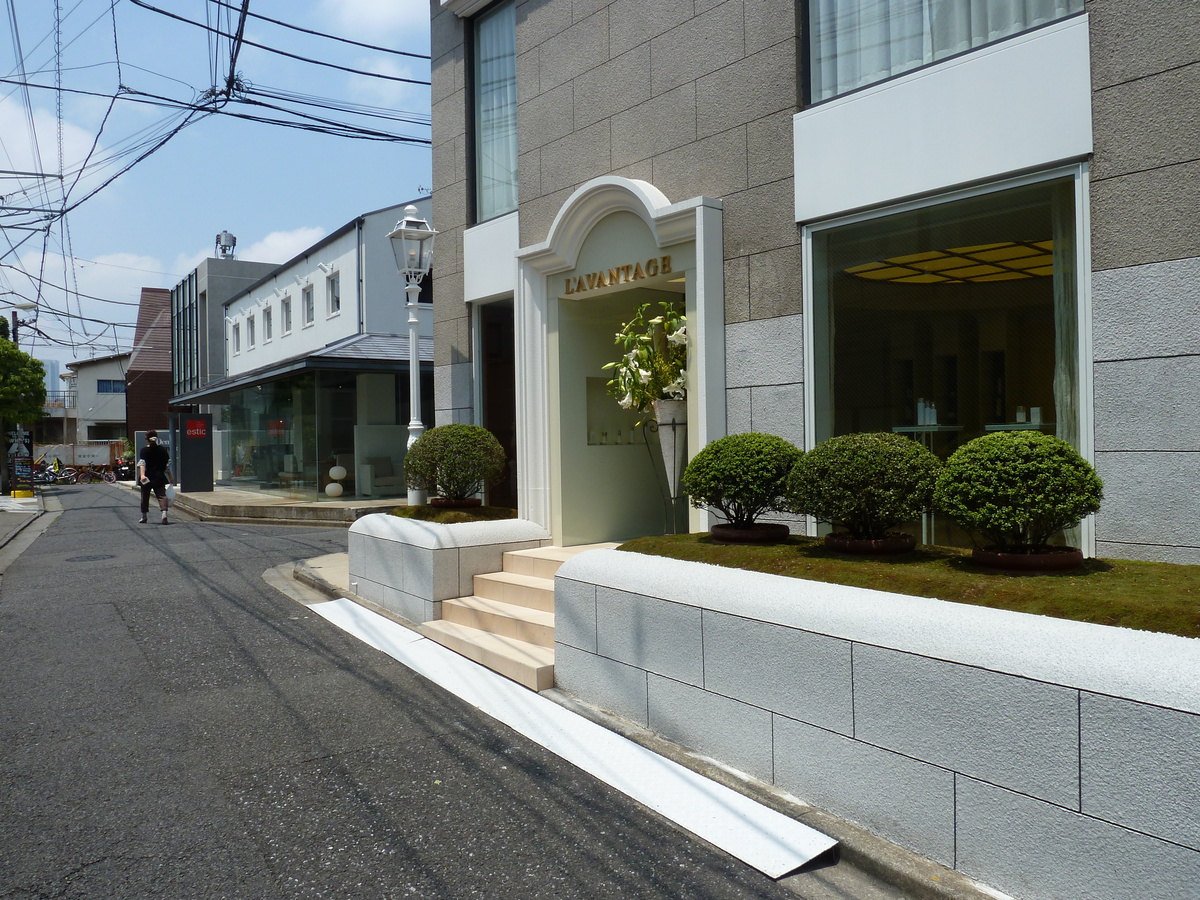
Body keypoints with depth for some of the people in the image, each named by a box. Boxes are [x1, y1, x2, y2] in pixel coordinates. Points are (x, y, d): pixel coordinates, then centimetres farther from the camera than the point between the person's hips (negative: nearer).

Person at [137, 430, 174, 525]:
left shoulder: (144, 450, -5)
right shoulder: (162, 449, 2)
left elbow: (142, 463, -19)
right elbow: (167, 465, 6)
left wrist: (142, 475, -29)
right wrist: (170, 477, 13)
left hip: (147, 478, -1)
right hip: (159, 477, 1)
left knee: (145, 497, 14)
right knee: (162, 495, -2)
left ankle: (144, 517, 26)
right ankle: (164, 514, -25)